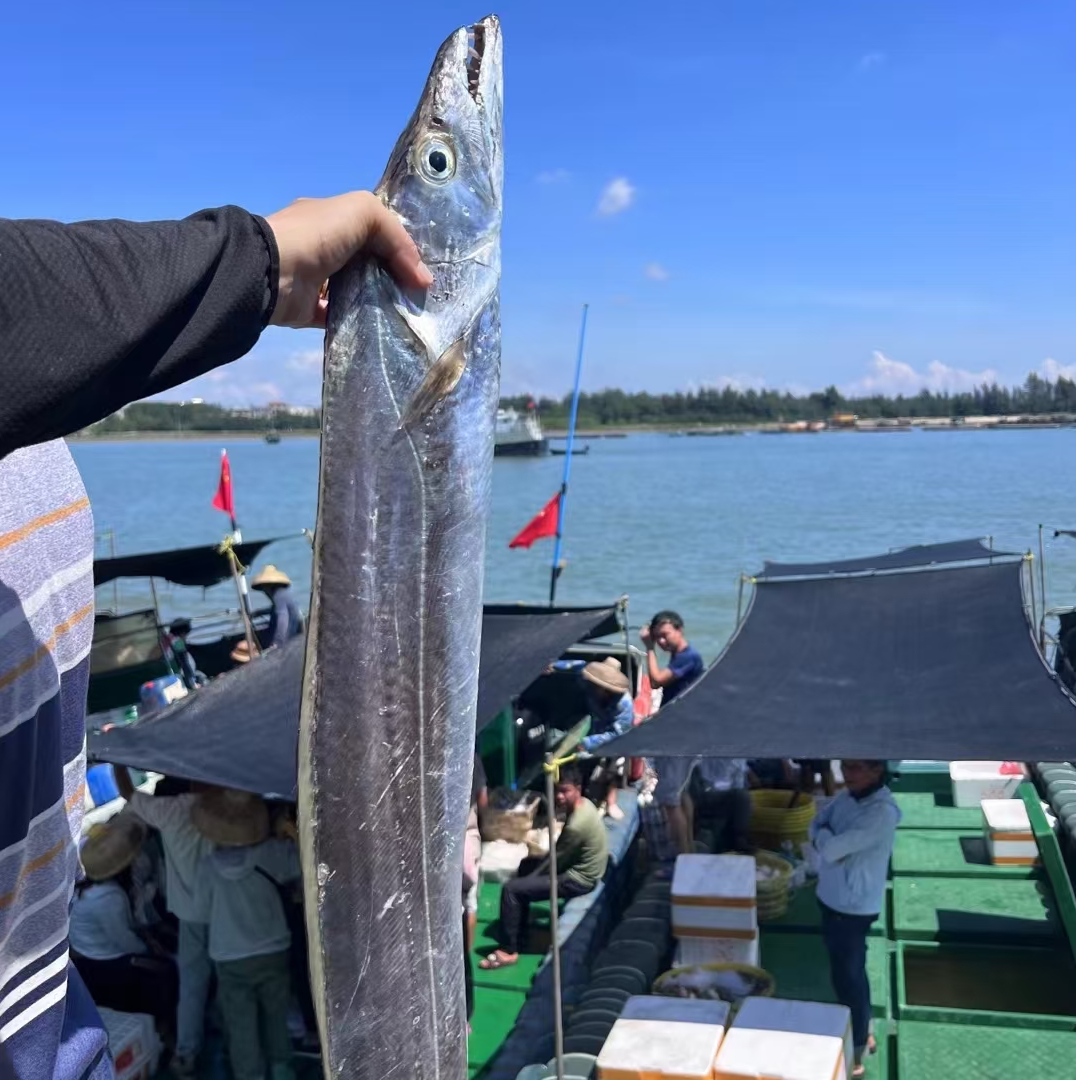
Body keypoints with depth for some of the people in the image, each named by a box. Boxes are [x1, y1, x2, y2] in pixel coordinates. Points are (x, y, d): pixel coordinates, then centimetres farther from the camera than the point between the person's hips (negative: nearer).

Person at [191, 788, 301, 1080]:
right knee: (276, 1020, 20)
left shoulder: (208, 866, -12)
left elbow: (204, 913, 0)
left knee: (241, 1029, 10)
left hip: (231, 961, -1)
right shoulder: (271, 853, -15)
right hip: (273, 953, 1)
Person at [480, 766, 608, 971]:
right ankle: (520, 932, 28)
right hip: (580, 866, 10)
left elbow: (557, 861, -18)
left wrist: (532, 876, -3)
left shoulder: (577, 825, -30)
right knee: (527, 864, 24)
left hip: (579, 879, -10)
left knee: (511, 889, -13)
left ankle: (510, 951, -1)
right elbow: (561, 853, 12)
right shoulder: (583, 805, 0)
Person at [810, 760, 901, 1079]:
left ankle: (855, 1054, 23)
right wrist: (827, 840, -17)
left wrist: (823, 837, -8)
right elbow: (816, 827, 5)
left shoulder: (882, 812, -28)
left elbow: (830, 849, -29)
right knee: (848, 973, 23)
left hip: (853, 908, -8)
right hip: (831, 899, 8)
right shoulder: (848, 795, -1)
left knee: (848, 978, 6)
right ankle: (862, 1033, 42)